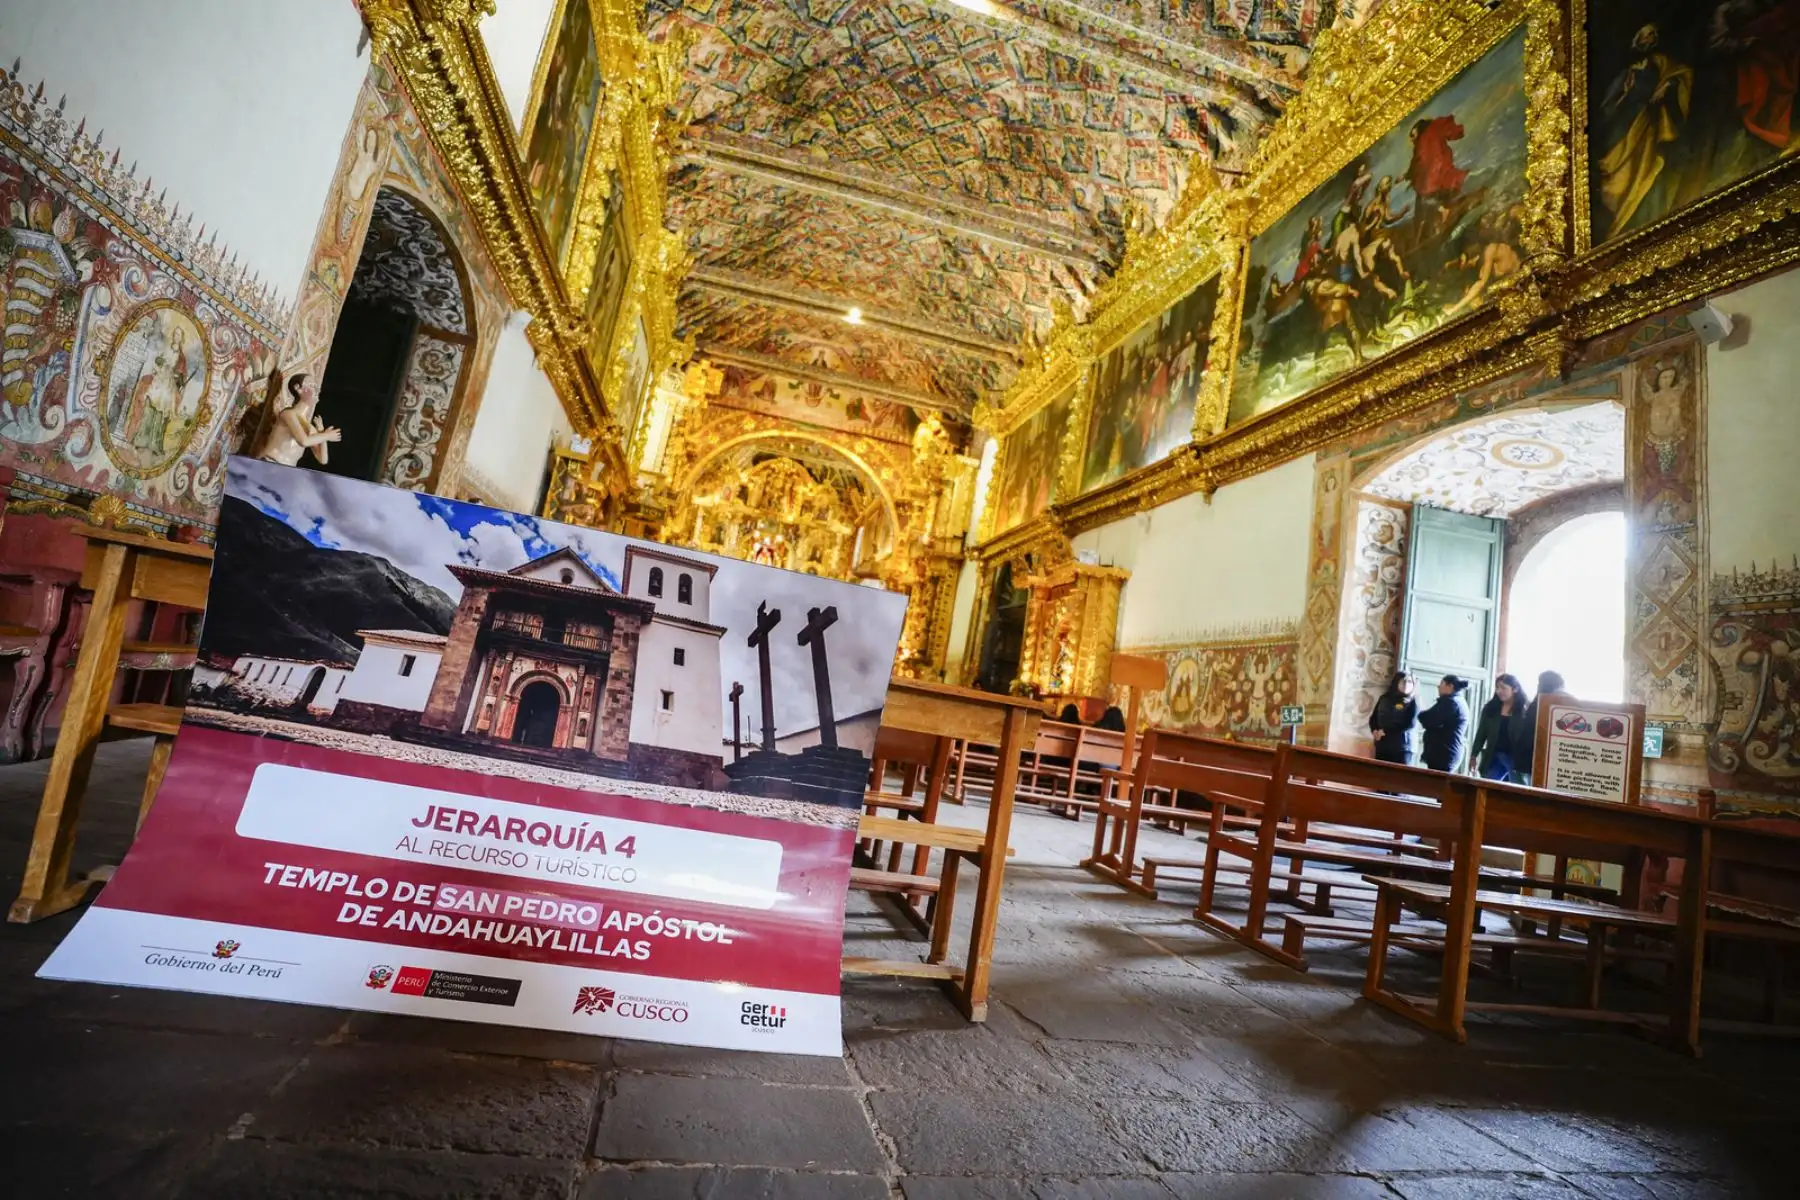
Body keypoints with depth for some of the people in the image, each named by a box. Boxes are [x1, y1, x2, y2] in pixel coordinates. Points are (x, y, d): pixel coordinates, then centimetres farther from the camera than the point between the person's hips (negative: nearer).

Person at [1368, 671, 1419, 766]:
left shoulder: (1412, 703, 2)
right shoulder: (1385, 698, 13)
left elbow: (1410, 723, -9)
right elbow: (1373, 717, 15)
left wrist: (1385, 731, -11)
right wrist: (1374, 731, -6)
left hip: (1402, 747, -3)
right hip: (1382, 745, 3)